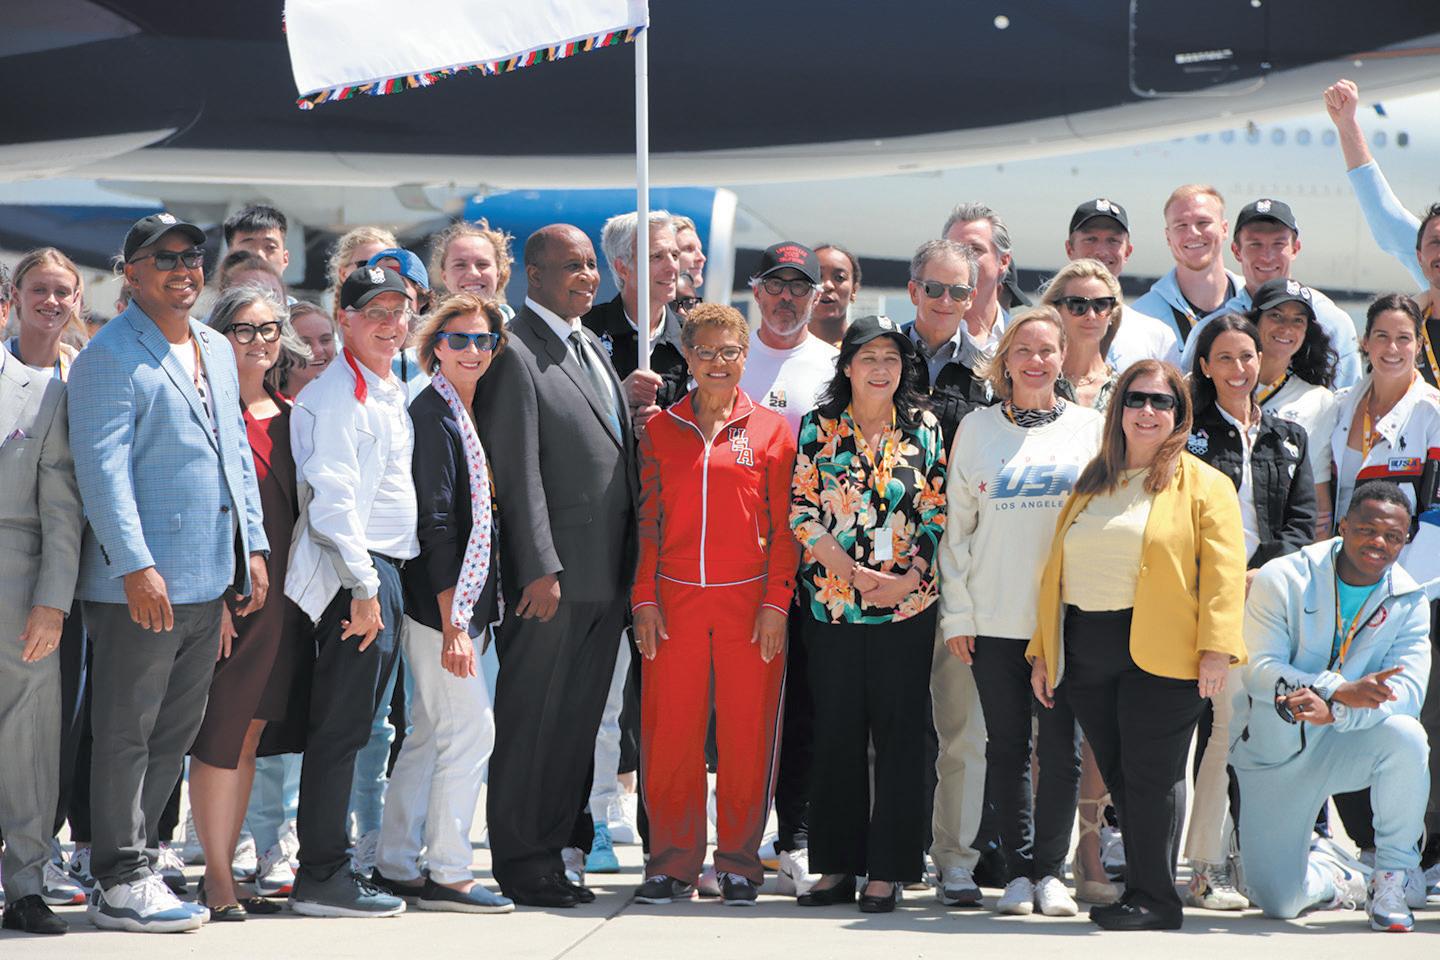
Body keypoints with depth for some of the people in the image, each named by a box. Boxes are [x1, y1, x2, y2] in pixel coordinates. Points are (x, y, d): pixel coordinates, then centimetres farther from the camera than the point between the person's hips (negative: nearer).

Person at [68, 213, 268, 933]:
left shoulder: (217, 351, 17)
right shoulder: (110, 356, -8)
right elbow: (103, 467, -15)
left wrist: (253, 547, 15)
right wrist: (136, 564, -22)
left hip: (209, 579, 8)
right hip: (139, 583, -8)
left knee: (172, 735, 12)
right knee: (126, 735, -2)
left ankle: (130, 866, 21)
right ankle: (119, 884, 3)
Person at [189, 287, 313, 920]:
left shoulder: (287, 414, 15)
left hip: (282, 594, 7)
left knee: (250, 732, 9)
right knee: (223, 732, -7)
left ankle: (225, 870, 14)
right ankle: (217, 876, -2)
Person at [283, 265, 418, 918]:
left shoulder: (389, 392, 19)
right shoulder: (338, 394, -12)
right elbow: (332, 496, -19)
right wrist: (363, 585, -22)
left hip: (383, 570, 10)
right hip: (355, 575, -10)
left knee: (352, 728, 12)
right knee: (340, 727, -8)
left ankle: (329, 868, 17)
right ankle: (322, 878, -6)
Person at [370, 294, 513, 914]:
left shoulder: (464, 416, 15)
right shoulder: (430, 416, -13)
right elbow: (435, 525, -18)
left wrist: (473, 613, 16)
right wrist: (453, 623, -21)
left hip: (461, 604, 9)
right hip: (439, 606, -9)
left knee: (430, 736, 12)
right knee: (470, 729, -7)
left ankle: (395, 869, 18)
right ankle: (447, 876, -1)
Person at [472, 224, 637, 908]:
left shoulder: (593, 347, 17)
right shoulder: (515, 353, -10)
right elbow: (517, 471, -14)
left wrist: (631, 566, 16)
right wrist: (539, 568, -18)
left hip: (608, 572, 8)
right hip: (552, 572, -8)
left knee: (578, 720, 12)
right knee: (531, 720, -1)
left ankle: (557, 844, 19)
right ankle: (522, 864, 5)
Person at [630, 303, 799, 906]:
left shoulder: (772, 430, 5)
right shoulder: (659, 430, 9)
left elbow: (785, 526, 3)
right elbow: (647, 522, 10)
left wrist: (776, 602, -5)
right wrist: (644, 598, 2)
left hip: (749, 602, -1)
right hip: (674, 601, 1)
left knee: (746, 733, 0)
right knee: (669, 732, 0)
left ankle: (739, 863, 10)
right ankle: (673, 864, 9)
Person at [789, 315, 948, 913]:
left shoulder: (924, 430, 6)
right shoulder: (819, 428, 4)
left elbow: (937, 515, 4)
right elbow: (802, 511, -1)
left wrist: (909, 578, -11)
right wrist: (856, 572, -11)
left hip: (907, 604, 0)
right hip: (832, 601, 0)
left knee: (899, 732, -2)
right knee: (838, 732, 4)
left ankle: (887, 870, 3)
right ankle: (837, 867, 11)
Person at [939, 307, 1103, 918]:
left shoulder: (1089, 428, 6)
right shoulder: (978, 429, 7)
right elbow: (957, 524, 8)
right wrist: (956, 613, 3)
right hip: (995, 616, 1)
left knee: (1062, 745, -1)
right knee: (1007, 746, 4)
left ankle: (1051, 869, 9)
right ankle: (1018, 870, 12)